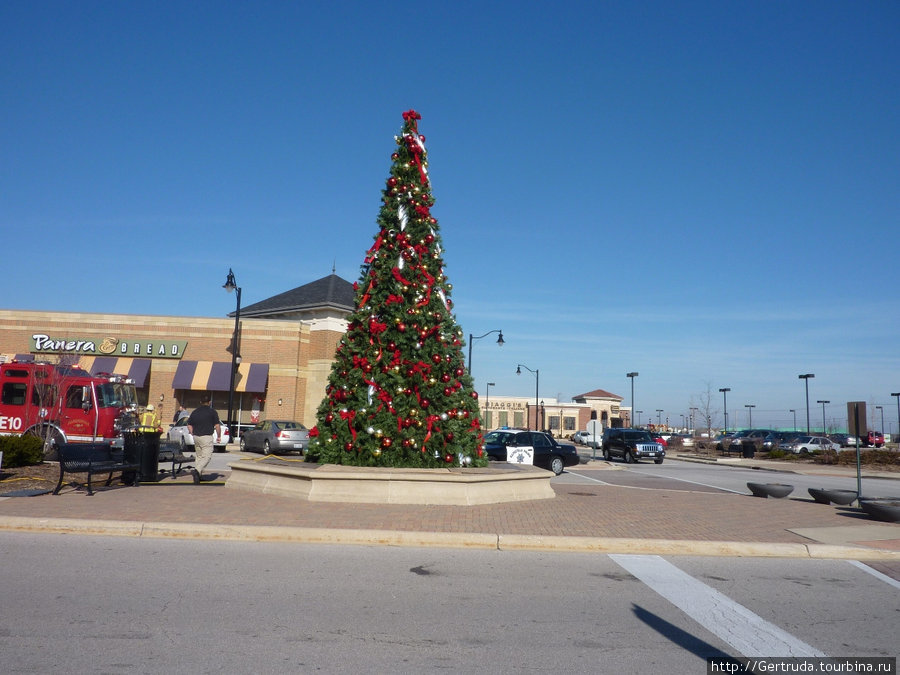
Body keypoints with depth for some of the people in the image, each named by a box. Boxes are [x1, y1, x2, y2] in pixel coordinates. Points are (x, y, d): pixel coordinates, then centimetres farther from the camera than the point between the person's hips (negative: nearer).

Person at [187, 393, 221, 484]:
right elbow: (217, 426, -6)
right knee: (207, 456, -6)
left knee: (198, 456, 18)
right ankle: (197, 470, -28)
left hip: (196, 437, 6)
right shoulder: (212, 412, -5)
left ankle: (199, 475, 19)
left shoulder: (195, 412, 9)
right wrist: (219, 436, 7)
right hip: (207, 437, -6)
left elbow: (189, 425, 10)